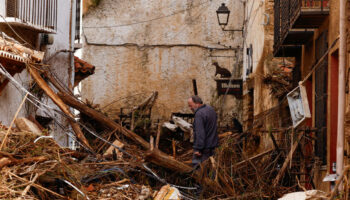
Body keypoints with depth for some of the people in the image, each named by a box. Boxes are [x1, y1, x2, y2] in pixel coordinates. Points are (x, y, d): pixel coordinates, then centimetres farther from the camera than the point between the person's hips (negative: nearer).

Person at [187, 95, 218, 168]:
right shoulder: (210, 109, 11)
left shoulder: (199, 114, -19)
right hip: (213, 145, 10)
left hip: (204, 148, -10)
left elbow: (200, 133, -24)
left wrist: (198, 148, -22)